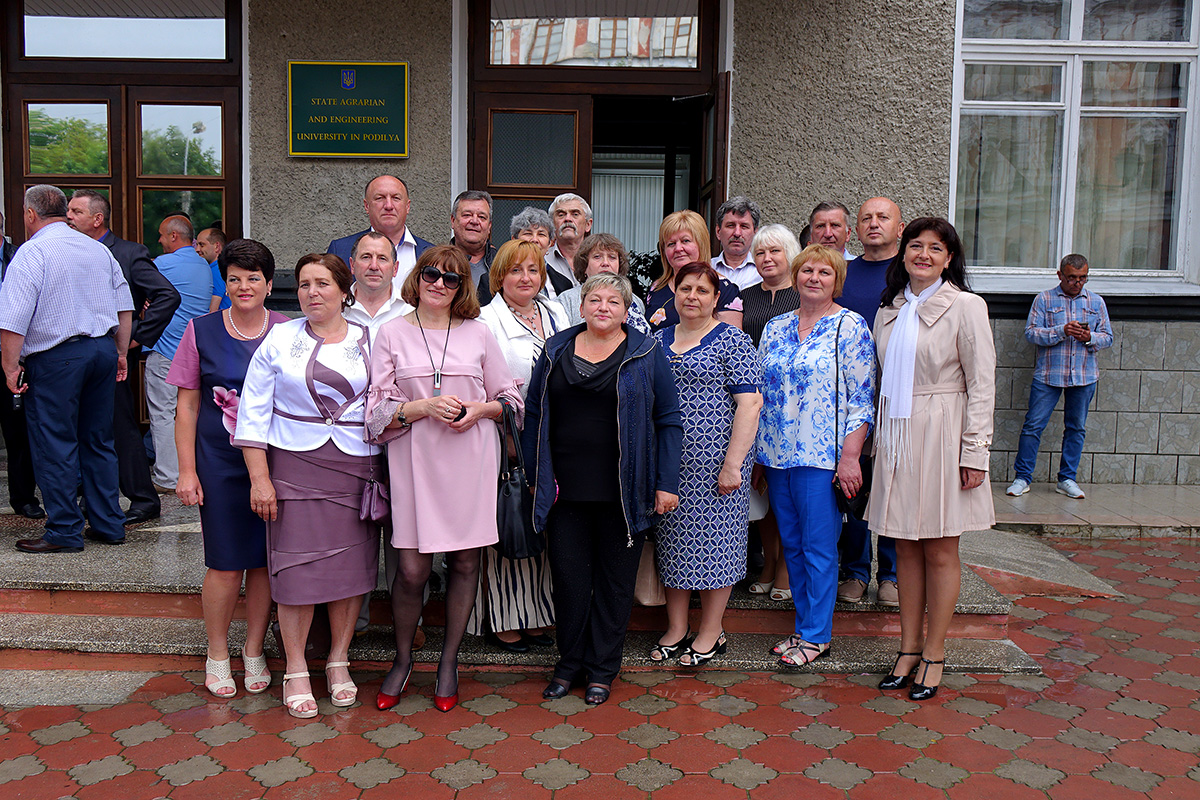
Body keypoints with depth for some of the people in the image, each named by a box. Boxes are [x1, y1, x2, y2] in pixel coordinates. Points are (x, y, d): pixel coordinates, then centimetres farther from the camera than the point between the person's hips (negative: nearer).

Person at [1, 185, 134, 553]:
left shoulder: (31, 253, -9)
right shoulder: (99, 249, 10)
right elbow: (124, 308, 14)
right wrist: (120, 353, 20)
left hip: (55, 359, -6)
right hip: (103, 352, 6)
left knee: (55, 447, 2)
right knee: (98, 442, 14)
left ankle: (65, 532, 7)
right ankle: (108, 525, 19)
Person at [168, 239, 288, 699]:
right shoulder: (201, 331, 2)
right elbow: (187, 406, 4)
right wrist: (186, 470, -1)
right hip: (220, 463, -1)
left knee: (265, 561, 6)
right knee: (225, 565, 2)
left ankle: (254, 652, 24)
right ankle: (217, 655, 22)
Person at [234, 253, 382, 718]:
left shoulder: (369, 343, 6)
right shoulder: (280, 340, 4)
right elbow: (254, 413, 2)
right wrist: (259, 479, -4)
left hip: (358, 467, 1)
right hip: (295, 465, -1)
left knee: (352, 566, 5)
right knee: (298, 568, 0)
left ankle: (339, 662, 22)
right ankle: (295, 671, 15)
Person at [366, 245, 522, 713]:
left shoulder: (478, 333, 8)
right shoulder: (392, 334, 5)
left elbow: (509, 397, 12)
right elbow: (377, 407, 1)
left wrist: (480, 410, -8)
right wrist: (425, 407, -14)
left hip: (470, 459, 2)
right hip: (415, 459, -1)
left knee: (464, 561, 7)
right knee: (412, 568, -3)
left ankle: (449, 661, 24)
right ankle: (402, 660, 22)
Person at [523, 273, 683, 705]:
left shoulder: (646, 354, 1)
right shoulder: (555, 350, 8)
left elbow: (669, 421, 1)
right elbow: (533, 415, 11)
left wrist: (666, 483, -5)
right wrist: (536, 476, 4)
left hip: (623, 491, -2)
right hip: (565, 489, 2)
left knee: (615, 577, 8)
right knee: (568, 574, 6)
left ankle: (602, 668, 23)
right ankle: (570, 661, 25)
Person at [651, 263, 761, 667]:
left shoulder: (731, 341, -5)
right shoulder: (658, 341, 12)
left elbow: (749, 403, -11)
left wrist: (733, 463, -16)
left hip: (713, 462, -5)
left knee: (713, 536, 3)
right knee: (672, 540, 10)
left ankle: (711, 632, 17)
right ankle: (676, 628, 24)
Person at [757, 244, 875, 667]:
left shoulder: (850, 327, -4)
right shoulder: (775, 328, 12)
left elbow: (862, 398, -8)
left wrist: (849, 457, -14)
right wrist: (757, 457, 13)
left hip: (823, 457, -6)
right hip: (777, 457, 6)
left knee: (818, 547, 0)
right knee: (791, 545, 11)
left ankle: (816, 635, 11)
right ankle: (805, 626, 23)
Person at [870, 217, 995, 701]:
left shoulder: (965, 307, -5)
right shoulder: (889, 310, 11)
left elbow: (981, 384, -7)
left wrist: (975, 452, -11)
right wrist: (878, 440, 11)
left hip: (941, 436, -5)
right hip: (896, 434, 5)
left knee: (940, 551, 3)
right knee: (906, 548, 10)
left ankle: (933, 654, 15)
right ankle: (908, 648, 21)